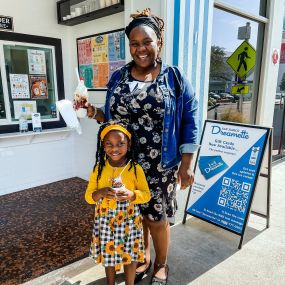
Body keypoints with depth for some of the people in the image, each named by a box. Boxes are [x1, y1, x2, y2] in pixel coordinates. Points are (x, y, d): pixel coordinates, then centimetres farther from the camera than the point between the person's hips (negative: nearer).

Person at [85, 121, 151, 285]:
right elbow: (88, 196, -3)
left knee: (130, 255, 15)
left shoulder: (135, 169, -13)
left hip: (129, 221, -2)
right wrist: (100, 193, -25)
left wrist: (131, 194, -27)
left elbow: (146, 195, -7)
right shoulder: (99, 168, -7)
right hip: (106, 220, 2)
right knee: (108, 254, 20)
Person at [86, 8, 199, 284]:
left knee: (157, 218, 9)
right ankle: (142, 258, 44)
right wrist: (94, 113, -9)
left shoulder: (175, 78, -3)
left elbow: (189, 121, -4)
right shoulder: (118, 77, 5)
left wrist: (187, 164, -8)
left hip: (160, 167, -2)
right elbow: (112, 117, 12)